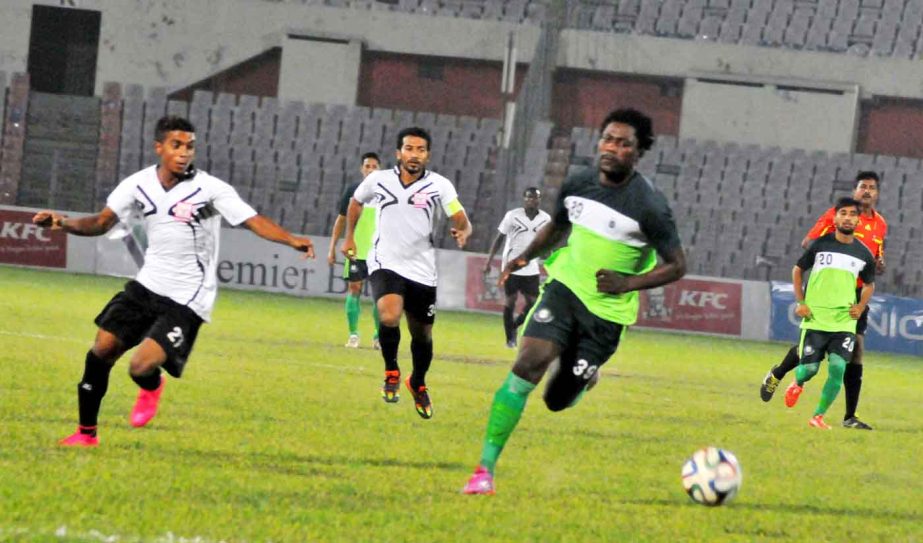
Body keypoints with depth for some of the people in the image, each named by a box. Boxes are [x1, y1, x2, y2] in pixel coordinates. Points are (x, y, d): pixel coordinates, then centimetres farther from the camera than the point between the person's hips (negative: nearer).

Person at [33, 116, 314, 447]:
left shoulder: (211, 189, -14)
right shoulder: (139, 184, -1)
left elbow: (254, 221, -19)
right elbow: (103, 222, 2)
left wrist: (292, 240, -36)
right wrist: (63, 224, -16)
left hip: (186, 301, -5)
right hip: (147, 286, 5)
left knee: (141, 366, -19)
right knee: (102, 350, -2)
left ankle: (151, 388, 21)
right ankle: (86, 432, 17)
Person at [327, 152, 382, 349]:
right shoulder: (353, 190, 5)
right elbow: (341, 220, 10)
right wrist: (332, 247, 6)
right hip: (355, 250, 0)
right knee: (354, 289, -3)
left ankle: (378, 336, 9)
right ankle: (353, 335, 3)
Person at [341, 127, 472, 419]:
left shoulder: (439, 185, -5)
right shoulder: (378, 180, -1)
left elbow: (462, 220, -12)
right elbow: (356, 202, 20)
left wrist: (462, 232, -35)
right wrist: (349, 237, 22)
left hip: (422, 270, 1)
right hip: (385, 264, -1)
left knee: (422, 334, 11)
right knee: (389, 317, -28)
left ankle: (418, 383, 39)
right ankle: (391, 371, -2)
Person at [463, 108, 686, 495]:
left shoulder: (649, 207, -15)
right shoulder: (578, 184, 0)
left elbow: (676, 266, -8)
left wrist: (628, 282, -21)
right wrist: (526, 256, 4)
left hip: (607, 310, -3)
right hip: (565, 288, 3)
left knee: (557, 401, 3)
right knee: (528, 364, -20)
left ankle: (584, 376, 43)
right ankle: (485, 467, -18)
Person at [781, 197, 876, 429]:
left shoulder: (864, 254, 5)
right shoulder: (820, 244, -1)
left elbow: (869, 284, 22)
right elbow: (798, 270, 11)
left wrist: (861, 306, 5)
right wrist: (800, 302, 2)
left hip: (845, 322, 1)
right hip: (815, 319, -1)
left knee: (837, 368, -14)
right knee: (810, 368, -2)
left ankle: (818, 416, 0)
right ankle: (797, 383, 36)